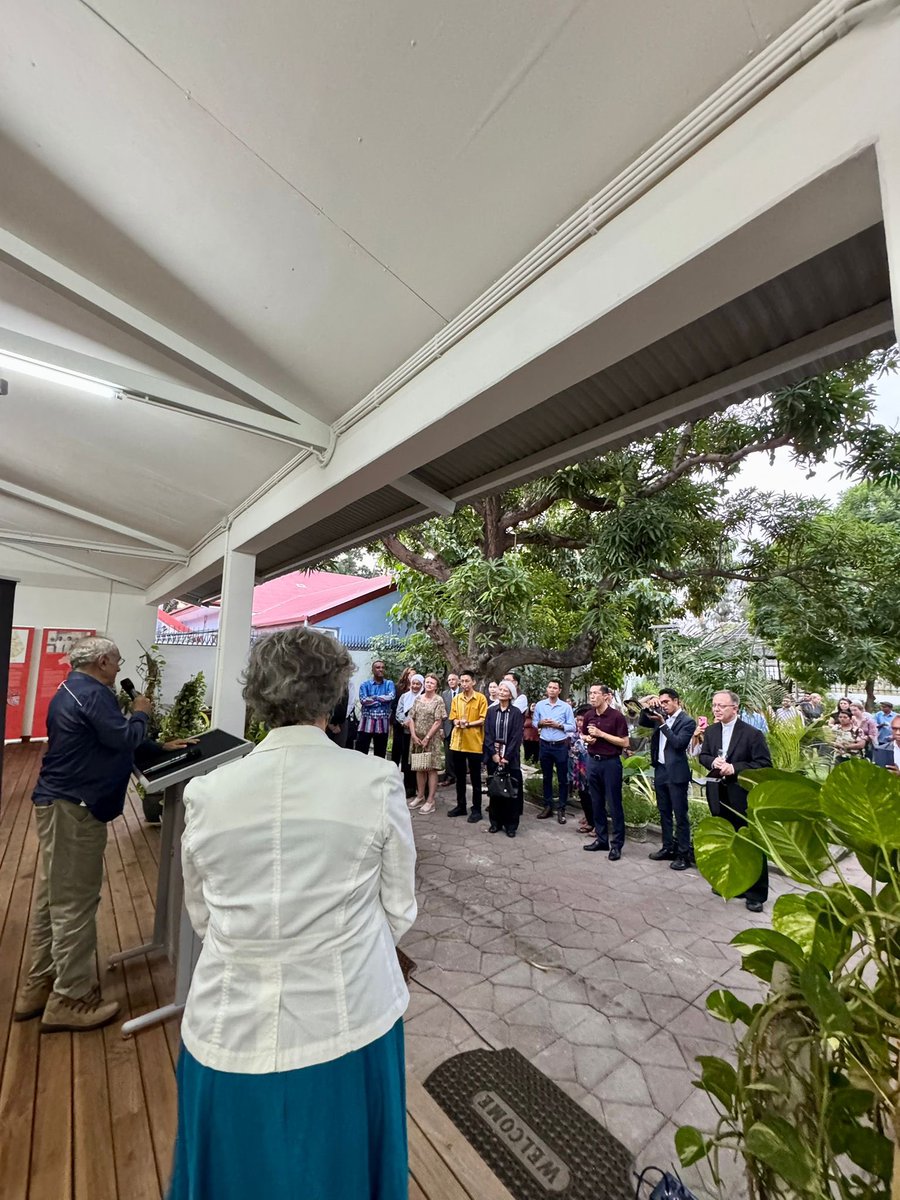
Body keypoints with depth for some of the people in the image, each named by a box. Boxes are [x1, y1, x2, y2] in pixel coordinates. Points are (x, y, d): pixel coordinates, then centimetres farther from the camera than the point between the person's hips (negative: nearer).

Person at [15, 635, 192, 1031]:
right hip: (73, 809, -11)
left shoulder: (74, 691, 16)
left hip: (59, 805, 11)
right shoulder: (92, 693, -20)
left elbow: (113, 737, 21)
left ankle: (37, 988, 31)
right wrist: (141, 713, -3)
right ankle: (71, 1001, 12)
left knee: (52, 898, 18)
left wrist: (162, 747, 19)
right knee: (75, 903, 0)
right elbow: (125, 738, -22)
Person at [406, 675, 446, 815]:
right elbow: (411, 718, 5)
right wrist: (414, 735, -6)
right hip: (416, 738, 5)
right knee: (419, 768, 11)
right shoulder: (418, 699, 7)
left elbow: (438, 722, -10)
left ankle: (430, 801, 3)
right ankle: (420, 796, 23)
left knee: (431, 768, -1)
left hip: (431, 739, -4)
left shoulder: (438, 700, -6)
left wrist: (427, 738, -13)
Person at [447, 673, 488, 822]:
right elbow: (453, 718, 8)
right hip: (458, 742, 5)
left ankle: (476, 809, 13)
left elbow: (483, 720, -8)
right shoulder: (456, 699, 9)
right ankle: (460, 806, 26)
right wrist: (458, 723, -13)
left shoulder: (481, 698, -5)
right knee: (459, 776, 14)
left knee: (475, 778, 4)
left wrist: (468, 724, -19)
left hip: (474, 743, -5)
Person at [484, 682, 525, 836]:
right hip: (493, 756, 2)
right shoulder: (491, 711, 6)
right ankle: (496, 822, 19)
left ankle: (511, 825, 12)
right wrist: (494, 753, -10)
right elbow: (487, 734, 1)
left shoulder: (516, 713, -2)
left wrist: (506, 756, -14)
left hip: (510, 757, -2)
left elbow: (517, 737, -8)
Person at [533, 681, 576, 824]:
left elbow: (572, 727, -6)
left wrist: (558, 725, -18)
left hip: (561, 746, -2)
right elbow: (534, 723, 8)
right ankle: (548, 806, 23)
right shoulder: (539, 705, 2)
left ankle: (561, 809, 15)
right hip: (545, 745, 2)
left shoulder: (566, 707, -5)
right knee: (547, 777, 13)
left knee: (562, 778, 5)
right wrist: (541, 723, -13)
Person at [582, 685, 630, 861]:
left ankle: (616, 844, 15)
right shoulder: (589, 715, 4)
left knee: (614, 804, 4)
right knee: (596, 803, 13)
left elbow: (625, 743, -14)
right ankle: (601, 839, 26)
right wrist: (587, 738, -4)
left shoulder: (616, 716, -13)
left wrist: (601, 734, -19)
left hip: (610, 763, -6)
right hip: (593, 761, 6)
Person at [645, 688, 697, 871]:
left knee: (680, 815, 1)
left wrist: (663, 724, -20)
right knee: (664, 813, 15)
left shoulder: (687, 721, -9)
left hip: (676, 773, -7)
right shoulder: (662, 718, 9)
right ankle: (668, 848, 26)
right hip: (660, 771, 7)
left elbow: (679, 743, -19)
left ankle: (684, 853, 10)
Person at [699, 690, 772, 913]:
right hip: (718, 793, 6)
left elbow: (764, 764, -15)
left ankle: (756, 893, 18)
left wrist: (734, 768, -23)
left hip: (743, 794, -5)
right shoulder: (710, 731, 4)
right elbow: (703, 755, 10)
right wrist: (713, 762, -12)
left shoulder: (752, 733, -13)